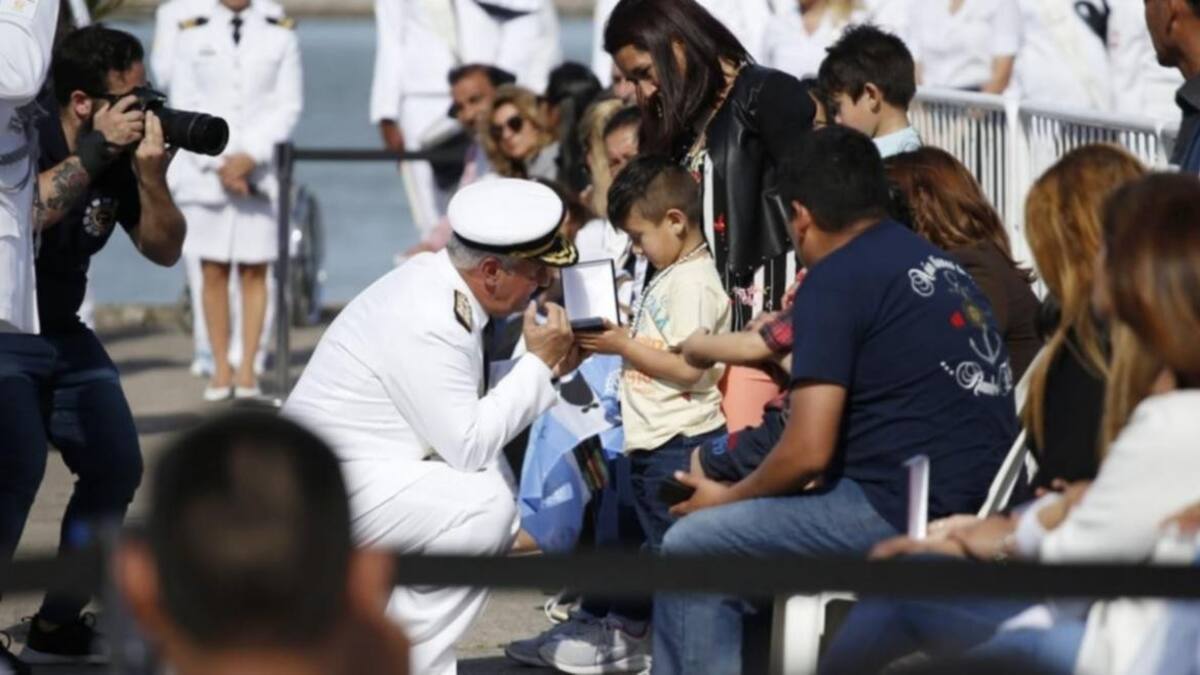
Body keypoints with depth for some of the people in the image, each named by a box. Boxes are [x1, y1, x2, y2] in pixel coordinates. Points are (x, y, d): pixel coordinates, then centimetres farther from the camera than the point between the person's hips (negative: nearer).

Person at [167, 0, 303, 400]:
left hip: (260, 171, 0)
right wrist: (218, 164, -7)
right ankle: (220, 369, 5)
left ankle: (247, 368, 2)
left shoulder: (281, 36, 7)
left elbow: (289, 107, 2)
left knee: (254, 272, -1)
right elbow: (184, 107, 4)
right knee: (213, 273, 1)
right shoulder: (192, 36, 8)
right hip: (205, 170, 0)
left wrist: (250, 157, -10)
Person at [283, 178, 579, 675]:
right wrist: (538, 364, -16)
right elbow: (468, 447, -23)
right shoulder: (424, 322, -25)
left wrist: (548, 368, 0)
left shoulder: (440, 282, 4)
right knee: (486, 508, -23)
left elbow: (473, 408, 11)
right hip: (332, 485, -10)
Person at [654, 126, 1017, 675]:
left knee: (689, 551, 2)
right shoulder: (938, 265, 16)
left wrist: (728, 498, 4)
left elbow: (809, 451, -14)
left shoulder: (833, 281, -8)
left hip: (905, 514, -9)